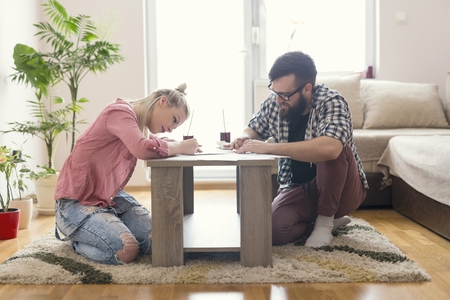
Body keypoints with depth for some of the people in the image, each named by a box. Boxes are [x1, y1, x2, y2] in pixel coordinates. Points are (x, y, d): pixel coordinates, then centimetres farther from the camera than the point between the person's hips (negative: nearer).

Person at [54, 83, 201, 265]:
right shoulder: (120, 112, -21)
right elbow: (145, 149, -37)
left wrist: (185, 146, -11)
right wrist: (181, 147, -22)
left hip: (112, 197, 9)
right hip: (77, 202, -9)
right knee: (126, 250, -27)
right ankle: (75, 236, 4)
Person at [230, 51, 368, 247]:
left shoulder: (331, 103, -24)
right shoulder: (274, 103, -8)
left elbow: (329, 148, -45)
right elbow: (253, 129, 11)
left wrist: (269, 147, -43)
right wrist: (245, 139, -14)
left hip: (342, 190, -4)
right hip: (298, 189, 4)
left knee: (332, 152, -35)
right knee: (272, 230, -25)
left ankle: (325, 220, -9)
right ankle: (331, 220, 5)